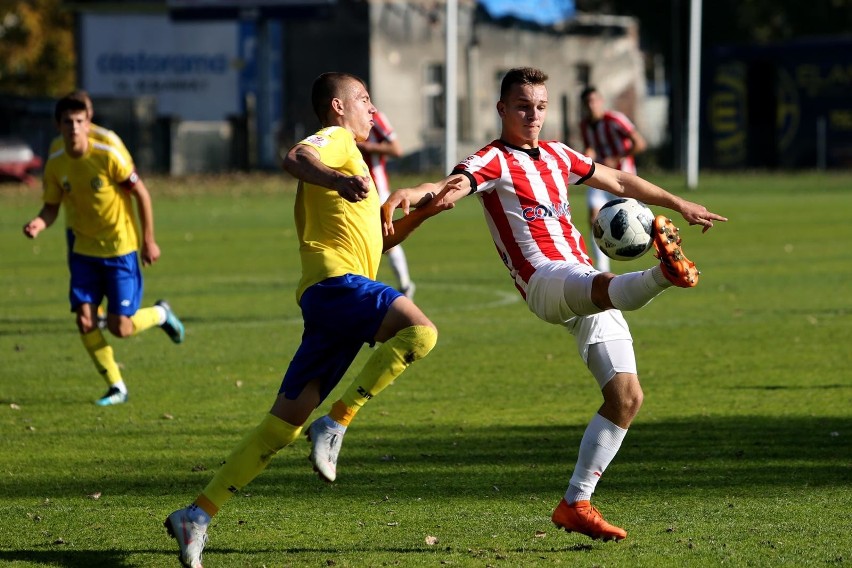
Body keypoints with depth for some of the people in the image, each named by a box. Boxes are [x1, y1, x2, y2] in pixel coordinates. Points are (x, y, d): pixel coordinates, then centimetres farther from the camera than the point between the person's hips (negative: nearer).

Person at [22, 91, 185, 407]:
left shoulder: (108, 156, -19)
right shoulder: (55, 165, -6)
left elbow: (141, 193, -10)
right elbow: (52, 206, 4)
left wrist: (149, 240, -7)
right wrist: (40, 223, -20)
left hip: (120, 249, -4)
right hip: (84, 249, 4)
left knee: (120, 327, -7)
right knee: (84, 319, -7)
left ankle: (160, 314, 27)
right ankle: (116, 387, 8)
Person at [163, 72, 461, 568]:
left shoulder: (348, 159, 34)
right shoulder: (335, 140, 5)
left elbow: (380, 239, 36)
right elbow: (296, 158, -20)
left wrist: (424, 211, 22)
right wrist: (338, 180, -39)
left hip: (329, 301, 9)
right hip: (336, 279, -9)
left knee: (284, 424, 5)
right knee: (420, 330, -29)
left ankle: (199, 514, 4)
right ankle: (336, 423, -26)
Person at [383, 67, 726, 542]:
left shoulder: (557, 156, 22)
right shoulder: (493, 161, 1)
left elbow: (620, 182, 35)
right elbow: (452, 187, -20)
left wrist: (680, 205, 36)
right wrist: (411, 194, -42)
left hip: (587, 282, 7)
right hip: (545, 280, -7)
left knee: (627, 396, 1)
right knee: (606, 286, -41)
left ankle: (576, 503, 5)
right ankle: (666, 273, -75)